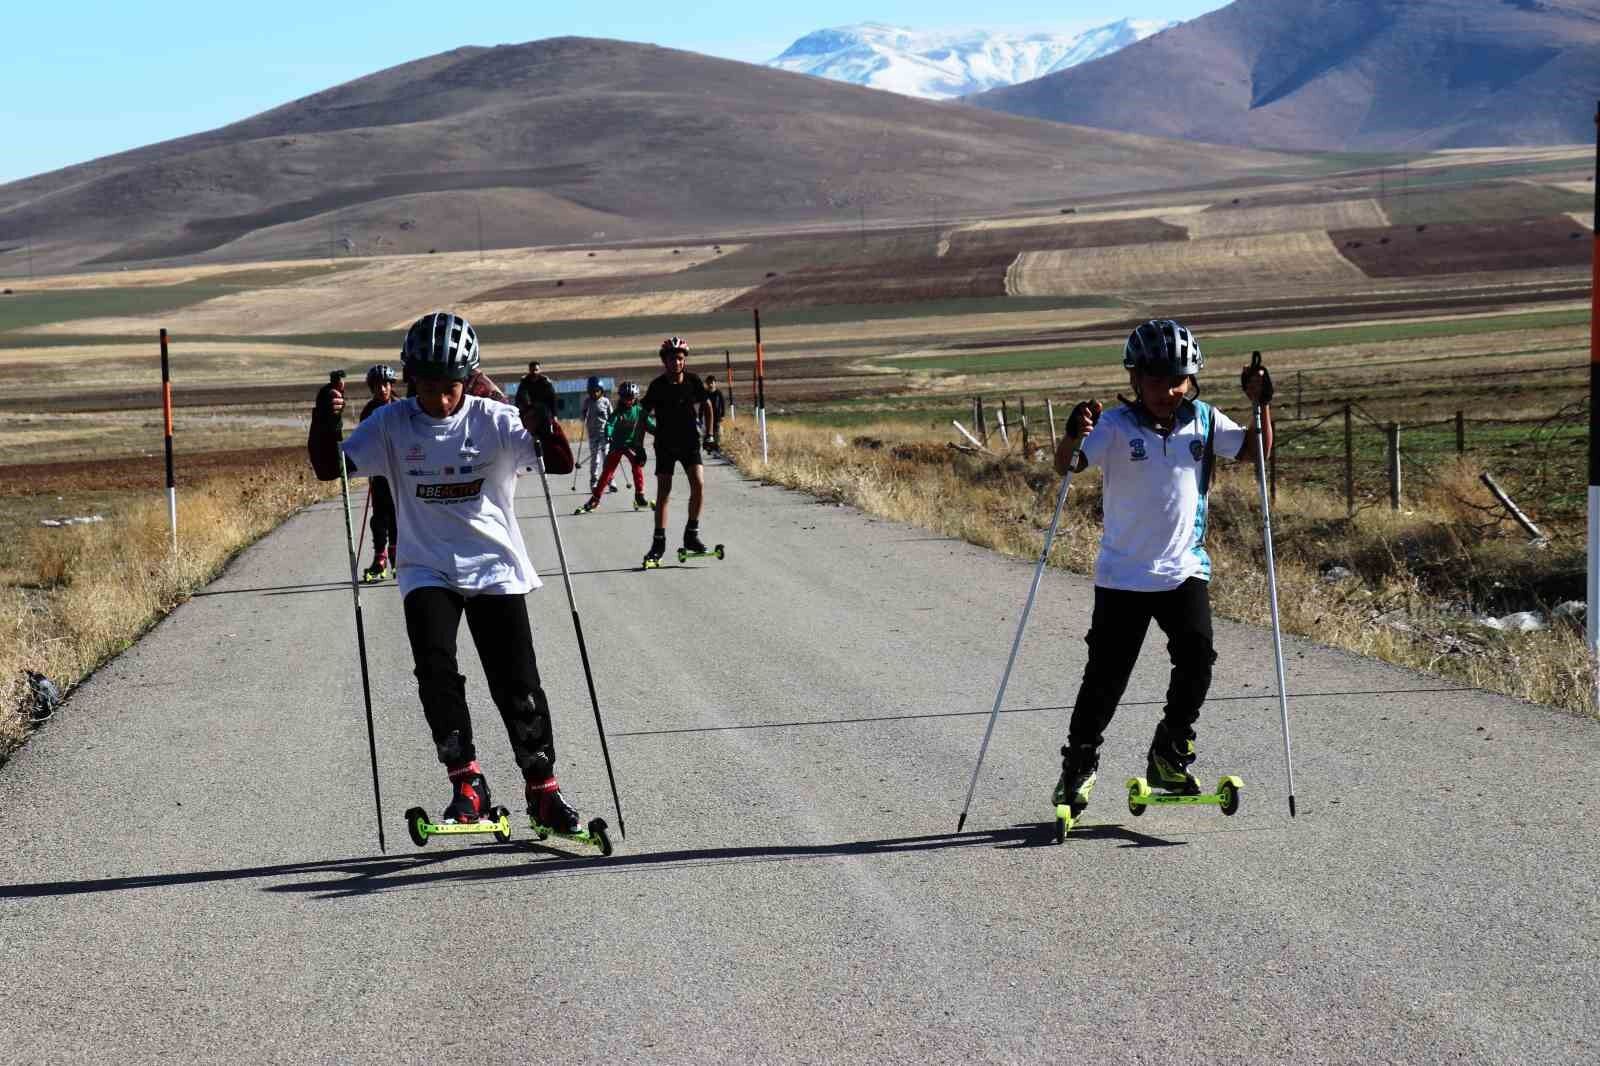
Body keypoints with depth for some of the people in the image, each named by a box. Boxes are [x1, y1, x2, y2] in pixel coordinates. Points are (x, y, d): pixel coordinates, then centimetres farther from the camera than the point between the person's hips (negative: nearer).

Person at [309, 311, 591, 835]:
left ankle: (543, 790, 13)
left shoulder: (493, 419, -8)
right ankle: (466, 782, -13)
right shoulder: (392, 424, -3)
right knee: (434, 661, -22)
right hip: (427, 570, 1)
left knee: (517, 682, -3)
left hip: (494, 568, -1)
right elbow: (332, 467, -9)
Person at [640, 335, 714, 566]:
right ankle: (658, 542, 5)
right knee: (663, 492, -1)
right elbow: (645, 414, -1)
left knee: (698, 484, -15)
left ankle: (691, 534, -3)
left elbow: (707, 405, 11)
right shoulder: (658, 386, -10)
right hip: (665, 444, -1)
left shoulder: (693, 382, -5)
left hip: (689, 441, 1)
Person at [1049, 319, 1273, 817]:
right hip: (1123, 574, -3)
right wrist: (1074, 437, -42)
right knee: (1107, 673, 1)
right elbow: (1066, 466, -21)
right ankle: (1078, 766, 17)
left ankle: (1169, 757, 7)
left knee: (1197, 655, -12)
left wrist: (1262, 406, -8)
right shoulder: (1116, 426, -11)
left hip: (1184, 569, 3)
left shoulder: (1203, 421, 1)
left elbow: (1255, 451, 6)